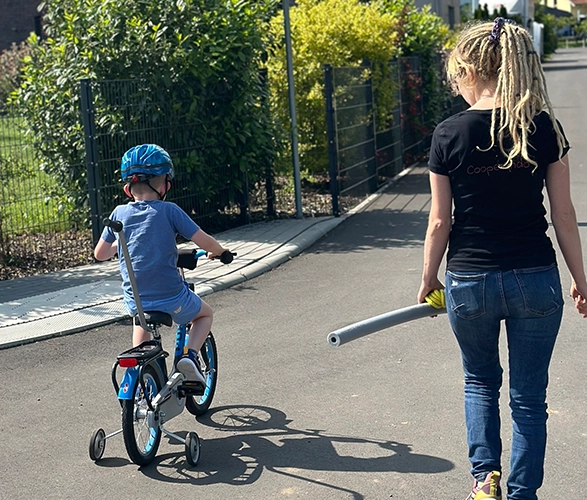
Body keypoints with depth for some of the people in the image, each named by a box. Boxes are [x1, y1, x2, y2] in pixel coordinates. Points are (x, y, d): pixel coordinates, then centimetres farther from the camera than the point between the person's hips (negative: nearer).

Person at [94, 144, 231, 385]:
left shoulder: (119, 213, 0)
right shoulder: (168, 211, -10)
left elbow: (100, 254, 9)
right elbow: (205, 242, -12)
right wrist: (218, 251, 11)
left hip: (134, 300, 4)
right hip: (172, 299, -4)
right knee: (205, 313, 26)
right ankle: (190, 356, 3)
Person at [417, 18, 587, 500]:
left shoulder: (449, 134, -8)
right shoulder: (545, 127, -5)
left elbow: (440, 221, -3)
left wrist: (428, 279, 11)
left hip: (469, 281, 0)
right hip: (535, 279, 0)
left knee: (480, 381, 25)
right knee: (528, 397, 14)